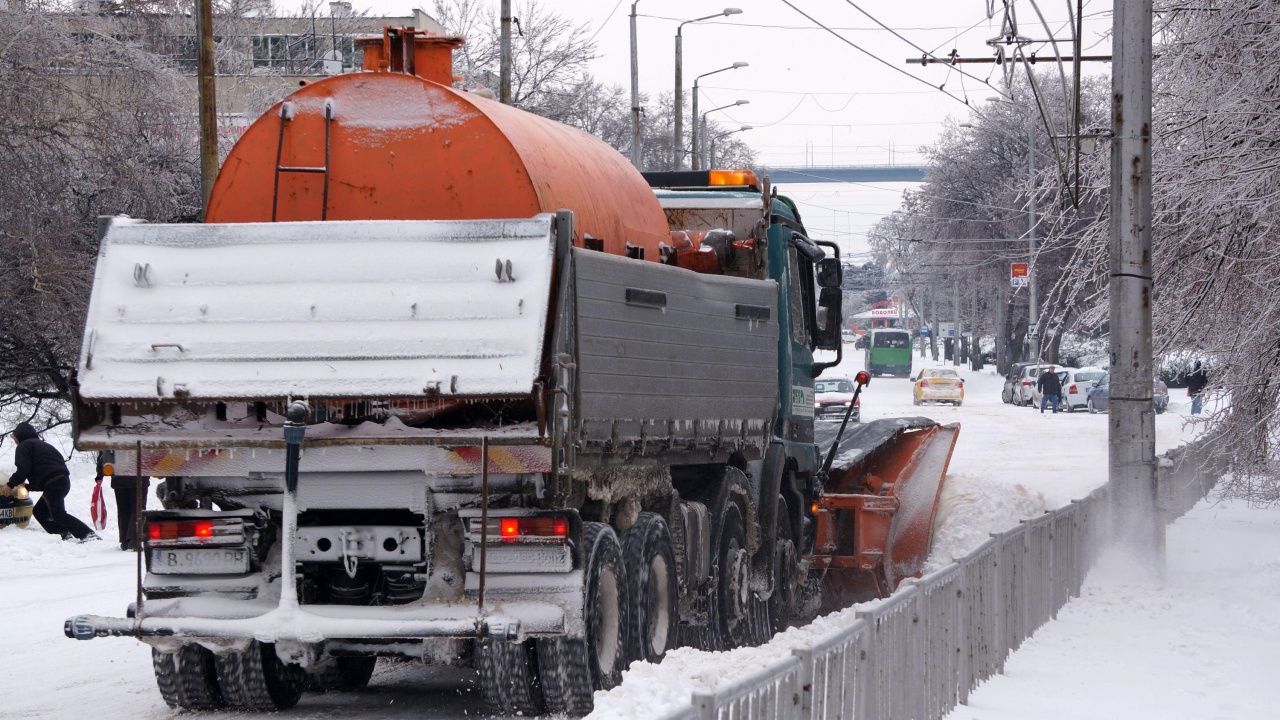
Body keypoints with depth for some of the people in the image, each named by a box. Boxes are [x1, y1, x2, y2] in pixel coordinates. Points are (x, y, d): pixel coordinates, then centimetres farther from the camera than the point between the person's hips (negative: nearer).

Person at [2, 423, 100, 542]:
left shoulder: (24, 446, 5)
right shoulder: (42, 445, 33)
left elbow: (23, 469, -9)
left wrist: (11, 484, 2)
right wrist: (27, 486, 36)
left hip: (53, 483, -9)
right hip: (63, 480, 9)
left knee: (58, 514, -17)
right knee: (39, 511, 19)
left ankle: (87, 534, -31)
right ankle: (66, 534, 5)